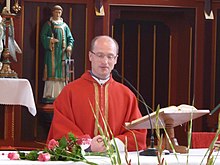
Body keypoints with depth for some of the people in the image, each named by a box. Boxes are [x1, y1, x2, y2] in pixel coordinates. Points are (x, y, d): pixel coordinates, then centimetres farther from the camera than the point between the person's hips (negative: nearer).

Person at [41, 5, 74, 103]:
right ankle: (49, 95, -8)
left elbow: (70, 38, 12)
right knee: (51, 73, -8)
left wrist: (70, 46, -7)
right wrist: (50, 40, -17)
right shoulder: (48, 24, 6)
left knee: (61, 74, 0)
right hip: (51, 52, -3)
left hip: (62, 53, 3)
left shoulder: (64, 26, 15)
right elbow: (43, 36, 0)